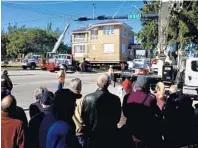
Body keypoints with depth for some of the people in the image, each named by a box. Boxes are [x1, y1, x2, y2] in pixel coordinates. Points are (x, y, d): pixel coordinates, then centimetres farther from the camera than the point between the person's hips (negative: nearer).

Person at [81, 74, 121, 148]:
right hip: (110, 136, 0)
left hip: (92, 135, 0)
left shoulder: (87, 98, -16)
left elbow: (83, 117, -6)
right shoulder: (115, 99, -14)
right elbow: (117, 118, -2)